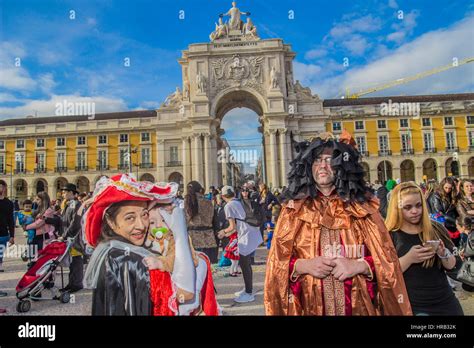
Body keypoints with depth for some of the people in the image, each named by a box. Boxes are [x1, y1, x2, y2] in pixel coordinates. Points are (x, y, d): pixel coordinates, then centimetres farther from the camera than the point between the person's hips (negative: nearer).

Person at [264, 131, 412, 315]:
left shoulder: (362, 207, 0)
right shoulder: (293, 209, -2)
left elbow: (385, 259, -2)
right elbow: (277, 263, -2)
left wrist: (358, 265, -19)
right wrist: (303, 265, -19)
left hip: (358, 307, 1)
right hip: (310, 307, 0)